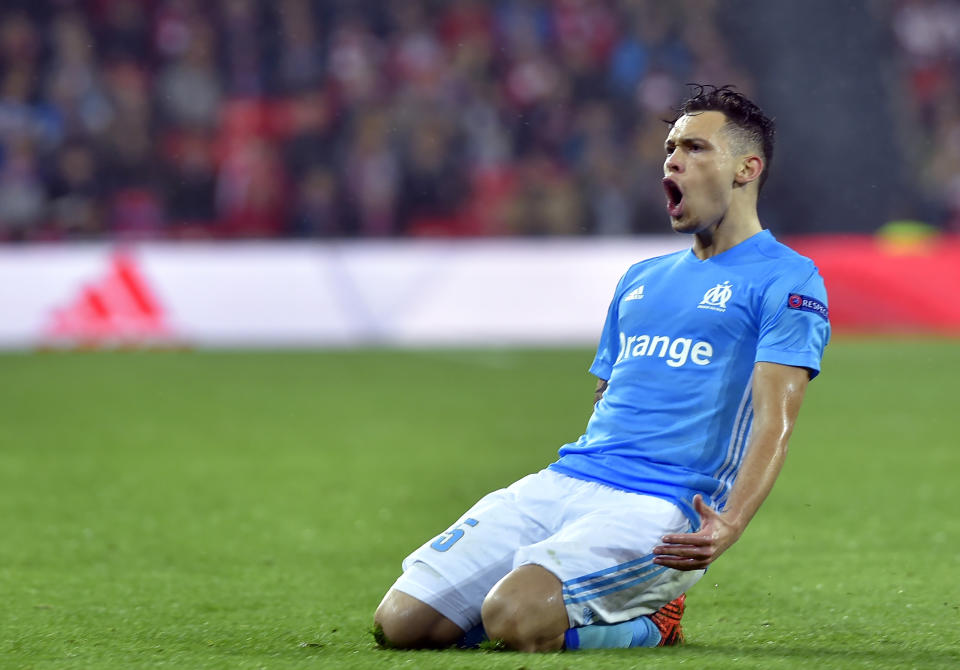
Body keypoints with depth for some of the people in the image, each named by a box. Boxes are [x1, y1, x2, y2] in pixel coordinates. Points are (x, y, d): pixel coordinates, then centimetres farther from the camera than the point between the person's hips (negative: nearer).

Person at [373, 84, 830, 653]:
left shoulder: (786, 281, 1)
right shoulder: (641, 280, 25)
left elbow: (774, 421, -10)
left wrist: (728, 527, -26)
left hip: (660, 509, -7)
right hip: (561, 480, 7)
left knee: (514, 617, -33)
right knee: (401, 622, -9)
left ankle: (648, 623, -1)